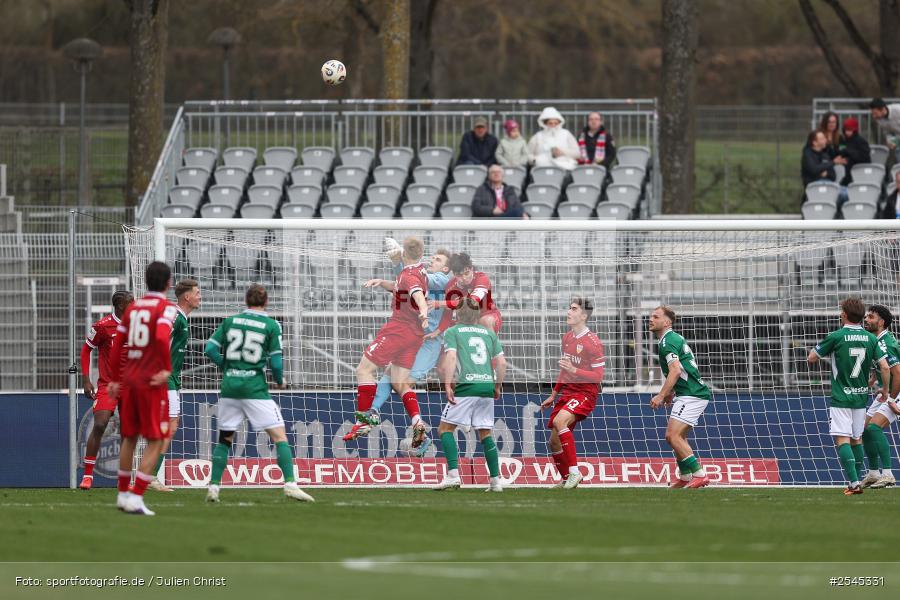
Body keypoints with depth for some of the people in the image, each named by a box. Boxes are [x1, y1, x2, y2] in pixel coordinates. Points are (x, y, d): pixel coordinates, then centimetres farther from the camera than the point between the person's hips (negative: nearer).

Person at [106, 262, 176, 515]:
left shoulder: (133, 307, 12)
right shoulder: (166, 308, -8)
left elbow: (117, 344, 13)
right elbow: (161, 337, -25)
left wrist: (114, 380, 20)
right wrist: (167, 369, -16)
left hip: (128, 381, 6)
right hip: (152, 382, -6)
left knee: (129, 438, 18)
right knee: (155, 441, -1)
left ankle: (123, 494, 26)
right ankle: (136, 497, -10)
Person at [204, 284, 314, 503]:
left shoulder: (230, 321, 7)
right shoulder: (271, 325, -2)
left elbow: (210, 349, 5)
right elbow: (275, 361, -5)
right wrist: (280, 381, 14)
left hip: (229, 386, 3)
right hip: (255, 386, -3)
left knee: (225, 438, 15)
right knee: (279, 436, -1)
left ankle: (214, 486, 11)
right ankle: (290, 483, -13)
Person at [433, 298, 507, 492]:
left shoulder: (452, 332, 7)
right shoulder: (489, 333, 18)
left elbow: (451, 357, -9)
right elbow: (501, 362, 12)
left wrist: (447, 385, -11)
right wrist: (498, 386, 20)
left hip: (466, 386, -5)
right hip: (487, 386, 5)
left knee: (445, 428, 4)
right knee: (485, 433, 12)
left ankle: (453, 474, -12)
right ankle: (495, 480, 6)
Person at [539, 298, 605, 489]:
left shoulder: (592, 342, -13)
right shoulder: (567, 338, 12)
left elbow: (598, 376, -15)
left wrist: (574, 370, -27)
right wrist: (553, 395, 27)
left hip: (585, 393, -8)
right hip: (567, 392, 8)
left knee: (559, 420, -33)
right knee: (554, 441, 6)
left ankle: (574, 471, -28)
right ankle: (566, 480, 24)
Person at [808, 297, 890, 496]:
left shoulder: (836, 337, -10)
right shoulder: (870, 338, 2)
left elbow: (811, 359, -2)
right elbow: (885, 368, -1)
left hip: (841, 397, -5)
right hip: (861, 397, 5)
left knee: (842, 439, -7)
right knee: (857, 438, 17)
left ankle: (854, 482, -19)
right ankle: (857, 481, 19)